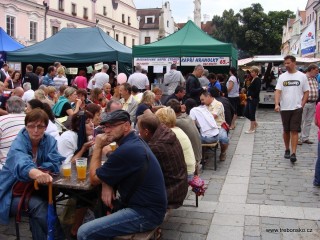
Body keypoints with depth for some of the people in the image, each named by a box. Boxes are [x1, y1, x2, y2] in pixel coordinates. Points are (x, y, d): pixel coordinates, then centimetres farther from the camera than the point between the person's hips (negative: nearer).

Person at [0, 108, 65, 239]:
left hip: (33, 188, 4)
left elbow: (56, 162, -16)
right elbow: (22, 164, -42)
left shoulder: (49, 140, -3)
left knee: (46, 202, -25)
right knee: (38, 205, -29)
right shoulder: (18, 144, -19)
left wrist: (38, 171, -31)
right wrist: (37, 173, -64)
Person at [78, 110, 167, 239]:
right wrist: (106, 184, -3)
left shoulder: (127, 150, -22)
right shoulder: (134, 141, 9)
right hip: (147, 205, 10)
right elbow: (107, 171, 17)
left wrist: (98, 147, -3)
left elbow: (94, 179, -9)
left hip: (146, 213, -10)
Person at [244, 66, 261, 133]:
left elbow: (257, 90, -22)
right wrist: (248, 95, 7)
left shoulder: (257, 80, -12)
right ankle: (255, 123, 28)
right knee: (246, 113, 11)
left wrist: (251, 96, -17)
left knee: (251, 114, -2)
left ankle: (252, 129, 8)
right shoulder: (252, 79, 15)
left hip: (254, 99, -9)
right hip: (250, 99, 9)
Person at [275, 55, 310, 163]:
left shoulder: (302, 76, 0)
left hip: (297, 108, -2)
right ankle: (287, 150, 28)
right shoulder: (282, 77, 3)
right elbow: (277, 91, -5)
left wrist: (302, 105, -5)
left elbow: (306, 92, 5)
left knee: (294, 131, -8)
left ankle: (293, 154, -8)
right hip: (284, 108, 2)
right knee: (286, 131, 12)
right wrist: (276, 104, -20)